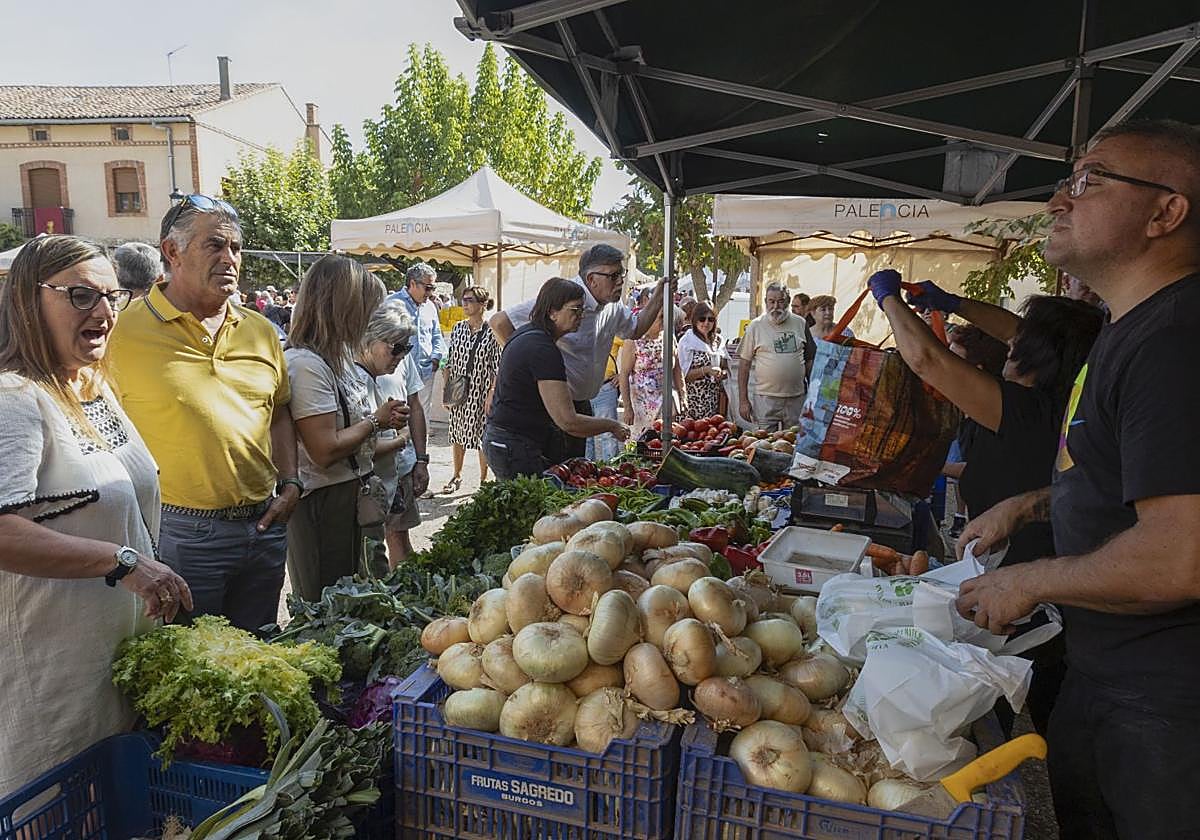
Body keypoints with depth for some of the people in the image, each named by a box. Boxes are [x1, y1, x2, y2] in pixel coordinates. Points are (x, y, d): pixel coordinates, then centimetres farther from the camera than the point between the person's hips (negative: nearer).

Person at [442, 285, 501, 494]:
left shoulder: (491, 332, -9)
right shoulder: (458, 329, 5)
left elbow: (497, 368, -9)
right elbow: (449, 362, 9)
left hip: (481, 392, -4)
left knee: (482, 434, 4)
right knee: (457, 433, 13)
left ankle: (484, 480, 18)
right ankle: (457, 476, 29)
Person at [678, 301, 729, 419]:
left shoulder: (718, 340, 11)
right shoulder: (687, 342, -4)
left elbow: (726, 368, 16)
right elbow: (685, 375, -7)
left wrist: (723, 374, -6)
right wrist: (706, 370, -19)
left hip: (716, 399, 5)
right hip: (695, 400, -4)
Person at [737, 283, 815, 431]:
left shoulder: (800, 324, 7)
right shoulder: (755, 326, -1)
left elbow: (809, 359, 13)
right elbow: (744, 365, -1)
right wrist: (743, 400, -5)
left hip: (797, 397, 3)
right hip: (766, 398, -3)